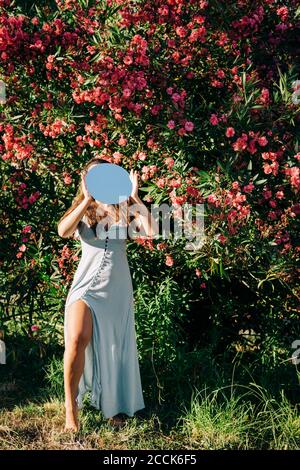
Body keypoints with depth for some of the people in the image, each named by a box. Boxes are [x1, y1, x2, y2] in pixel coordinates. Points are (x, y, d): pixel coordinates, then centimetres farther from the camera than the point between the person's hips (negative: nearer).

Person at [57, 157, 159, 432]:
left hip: (118, 287, 2)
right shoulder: (83, 211, 8)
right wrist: (88, 200, -20)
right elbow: (63, 231, -14)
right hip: (88, 283, -1)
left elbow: (152, 231, -10)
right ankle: (71, 407, -12)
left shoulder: (125, 210, 8)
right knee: (78, 339, -23)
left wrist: (134, 196, -11)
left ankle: (113, 407, 24)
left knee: (115, 347, 8)